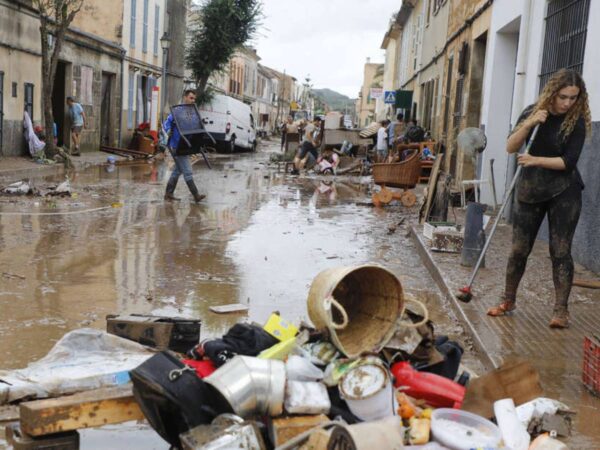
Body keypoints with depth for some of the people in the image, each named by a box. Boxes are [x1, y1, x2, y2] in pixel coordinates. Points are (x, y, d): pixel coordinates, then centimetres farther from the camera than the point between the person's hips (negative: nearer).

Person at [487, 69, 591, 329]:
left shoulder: (577, 121, -7)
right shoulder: (533, 112, 1)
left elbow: (569, 161, -14)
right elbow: (510, 147, -9)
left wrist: (537, 160, -22)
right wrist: (529, 124, -22)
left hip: (564, 193, -2)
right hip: (530, 191, 2)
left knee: (560, 251, -4)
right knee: (519, 249, 6)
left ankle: (561, 310, 3)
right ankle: (508, 301, 22)